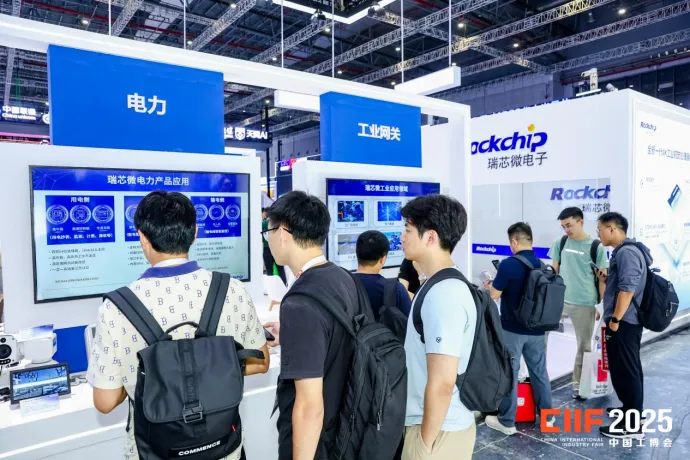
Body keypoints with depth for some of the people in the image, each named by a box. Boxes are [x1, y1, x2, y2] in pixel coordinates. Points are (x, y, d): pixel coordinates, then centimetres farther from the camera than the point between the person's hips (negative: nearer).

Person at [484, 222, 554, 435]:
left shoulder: (509, 264, -17)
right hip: (536, 329, 6)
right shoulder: (542, 265, 2)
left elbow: (494, 295, -13)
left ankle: (507, 421, 13)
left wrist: (490, 285, 10)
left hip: (512, 329, -6)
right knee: (539, 371, 17)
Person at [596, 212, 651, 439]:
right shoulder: (625, 251, 14)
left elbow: (627, 289, -25)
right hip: (628, 322, 11)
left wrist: (615, 320, -21)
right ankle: (632, 410, 33)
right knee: (629, 369, 20)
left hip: (623, 323, -11)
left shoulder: (626, 252, -19)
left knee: (625, 371, -3)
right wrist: (608, 278, 9)